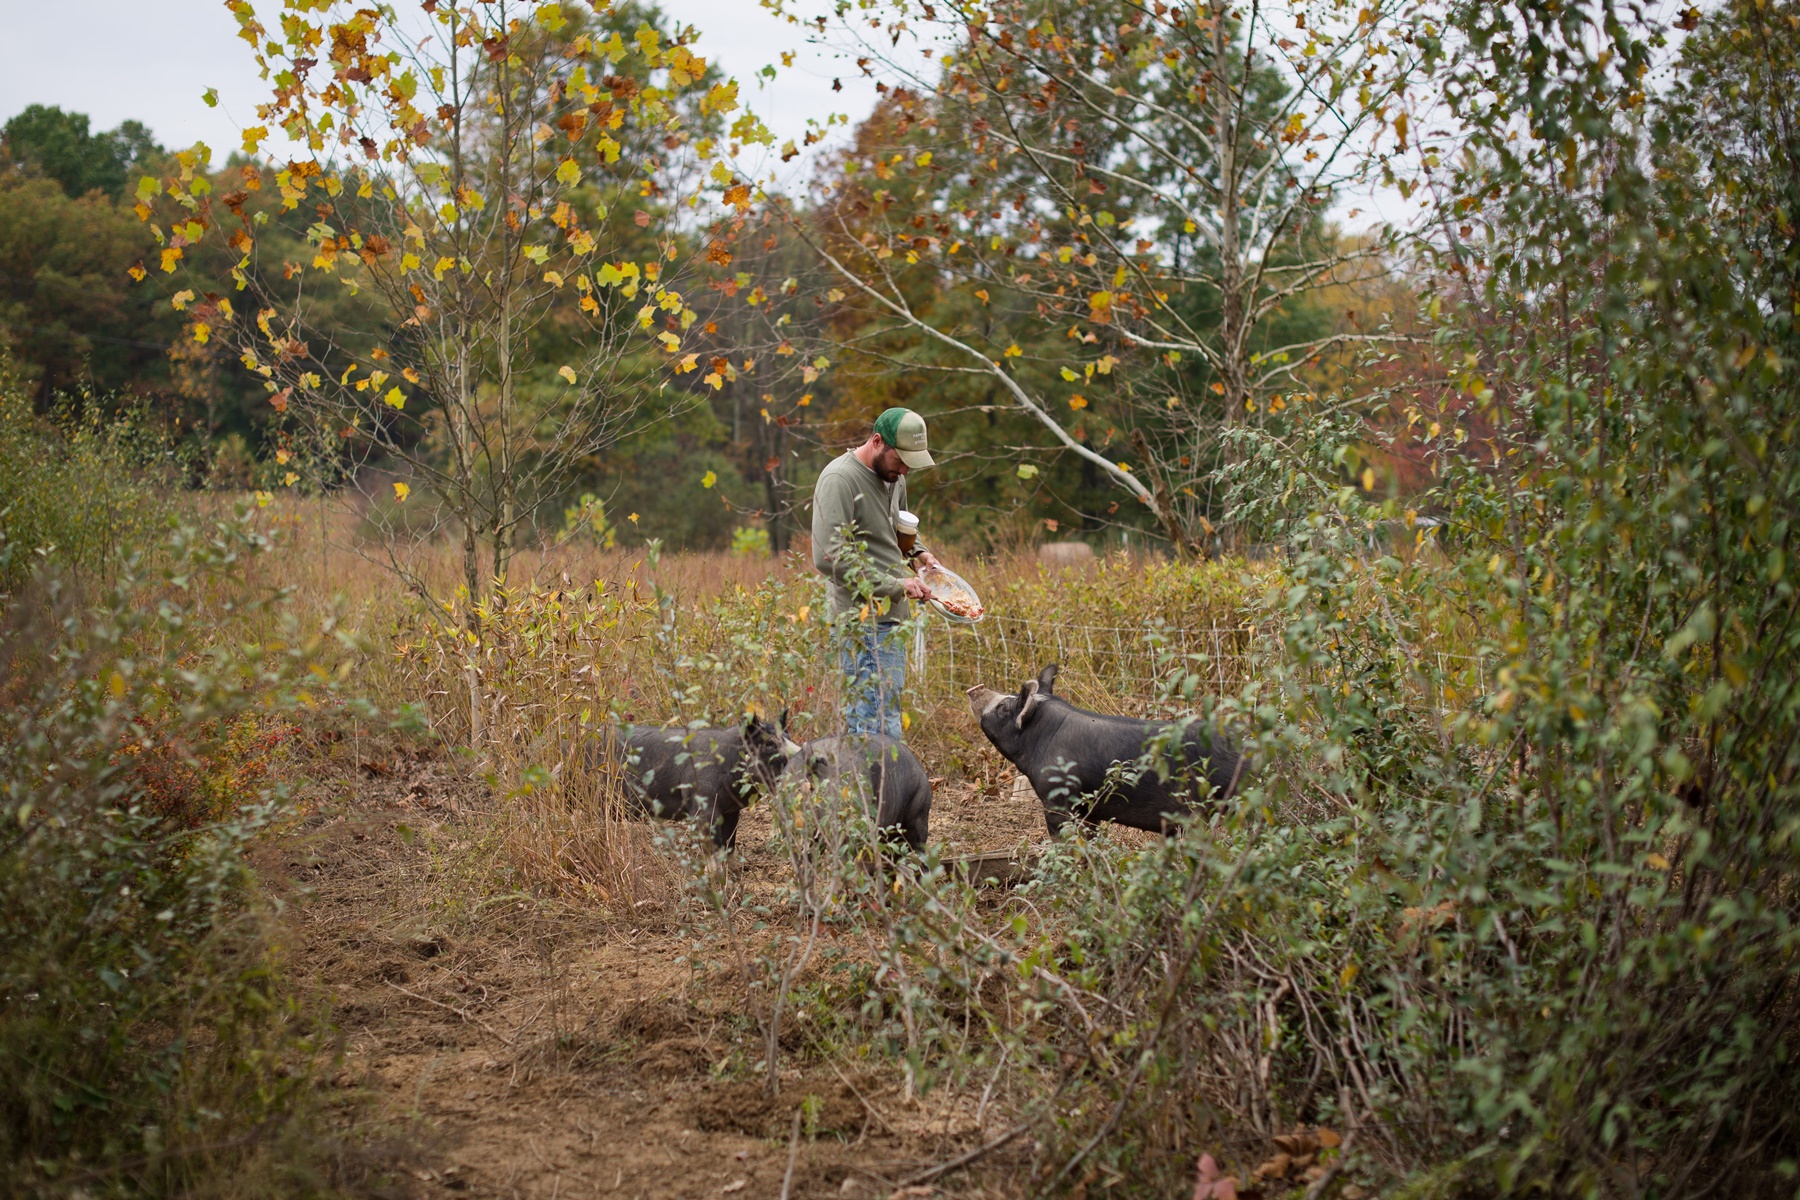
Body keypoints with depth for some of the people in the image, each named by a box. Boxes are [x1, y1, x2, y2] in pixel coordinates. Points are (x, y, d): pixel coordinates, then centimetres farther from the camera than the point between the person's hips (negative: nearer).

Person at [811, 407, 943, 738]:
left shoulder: (893, 477, 15)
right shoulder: (839, 479, -13)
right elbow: (828, 558, -22)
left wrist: (918, 552, 11)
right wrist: (895, 585, -22)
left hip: (892, 618, 9)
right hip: (865, 621, -9)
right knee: (881, 729, -13)